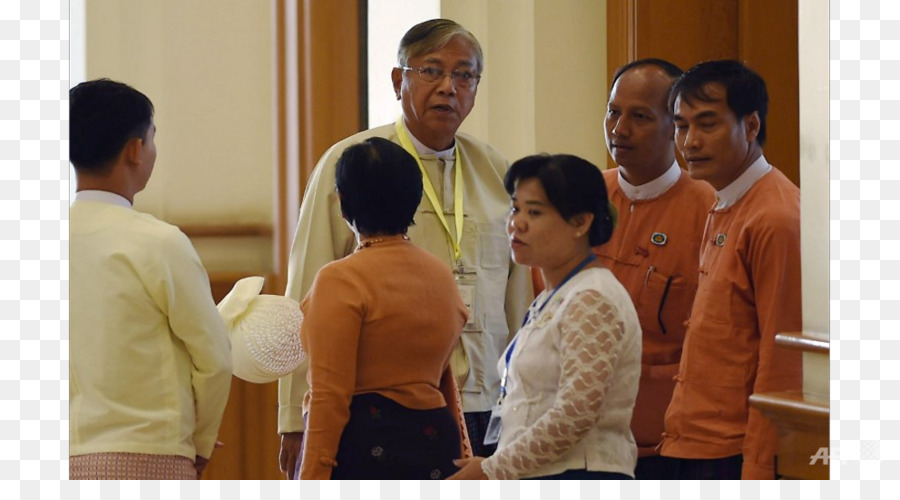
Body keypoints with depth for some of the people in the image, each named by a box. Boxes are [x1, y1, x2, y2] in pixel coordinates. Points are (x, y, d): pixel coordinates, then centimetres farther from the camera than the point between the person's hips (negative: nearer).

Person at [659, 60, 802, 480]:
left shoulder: (775, 220, -14)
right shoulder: (721, 210, 16)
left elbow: (781, 366, -17)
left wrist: (757, 471, -18)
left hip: (734, 456, -9)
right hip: (697, 450, 9)